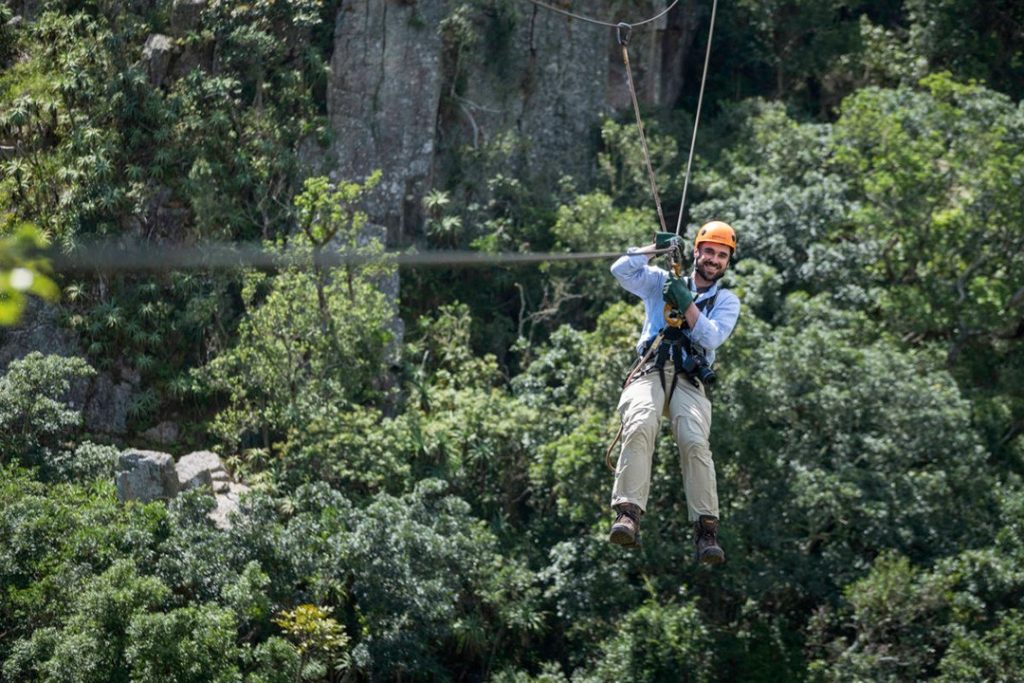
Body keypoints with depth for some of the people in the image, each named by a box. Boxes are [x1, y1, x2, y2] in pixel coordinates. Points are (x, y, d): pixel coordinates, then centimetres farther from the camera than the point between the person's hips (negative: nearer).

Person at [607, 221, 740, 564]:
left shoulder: (727, 301, 19)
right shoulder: (662, 281, 21)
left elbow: (711, 337, 1)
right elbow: (621, 270, 8)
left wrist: (686, 303, -9)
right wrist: (656, 248, 2)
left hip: (691, 381, 0)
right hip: (650, 372, 0)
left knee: (695, 442, -26)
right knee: (640, 427, -31)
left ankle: (706, 530, -28)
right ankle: (628, 514, -41)